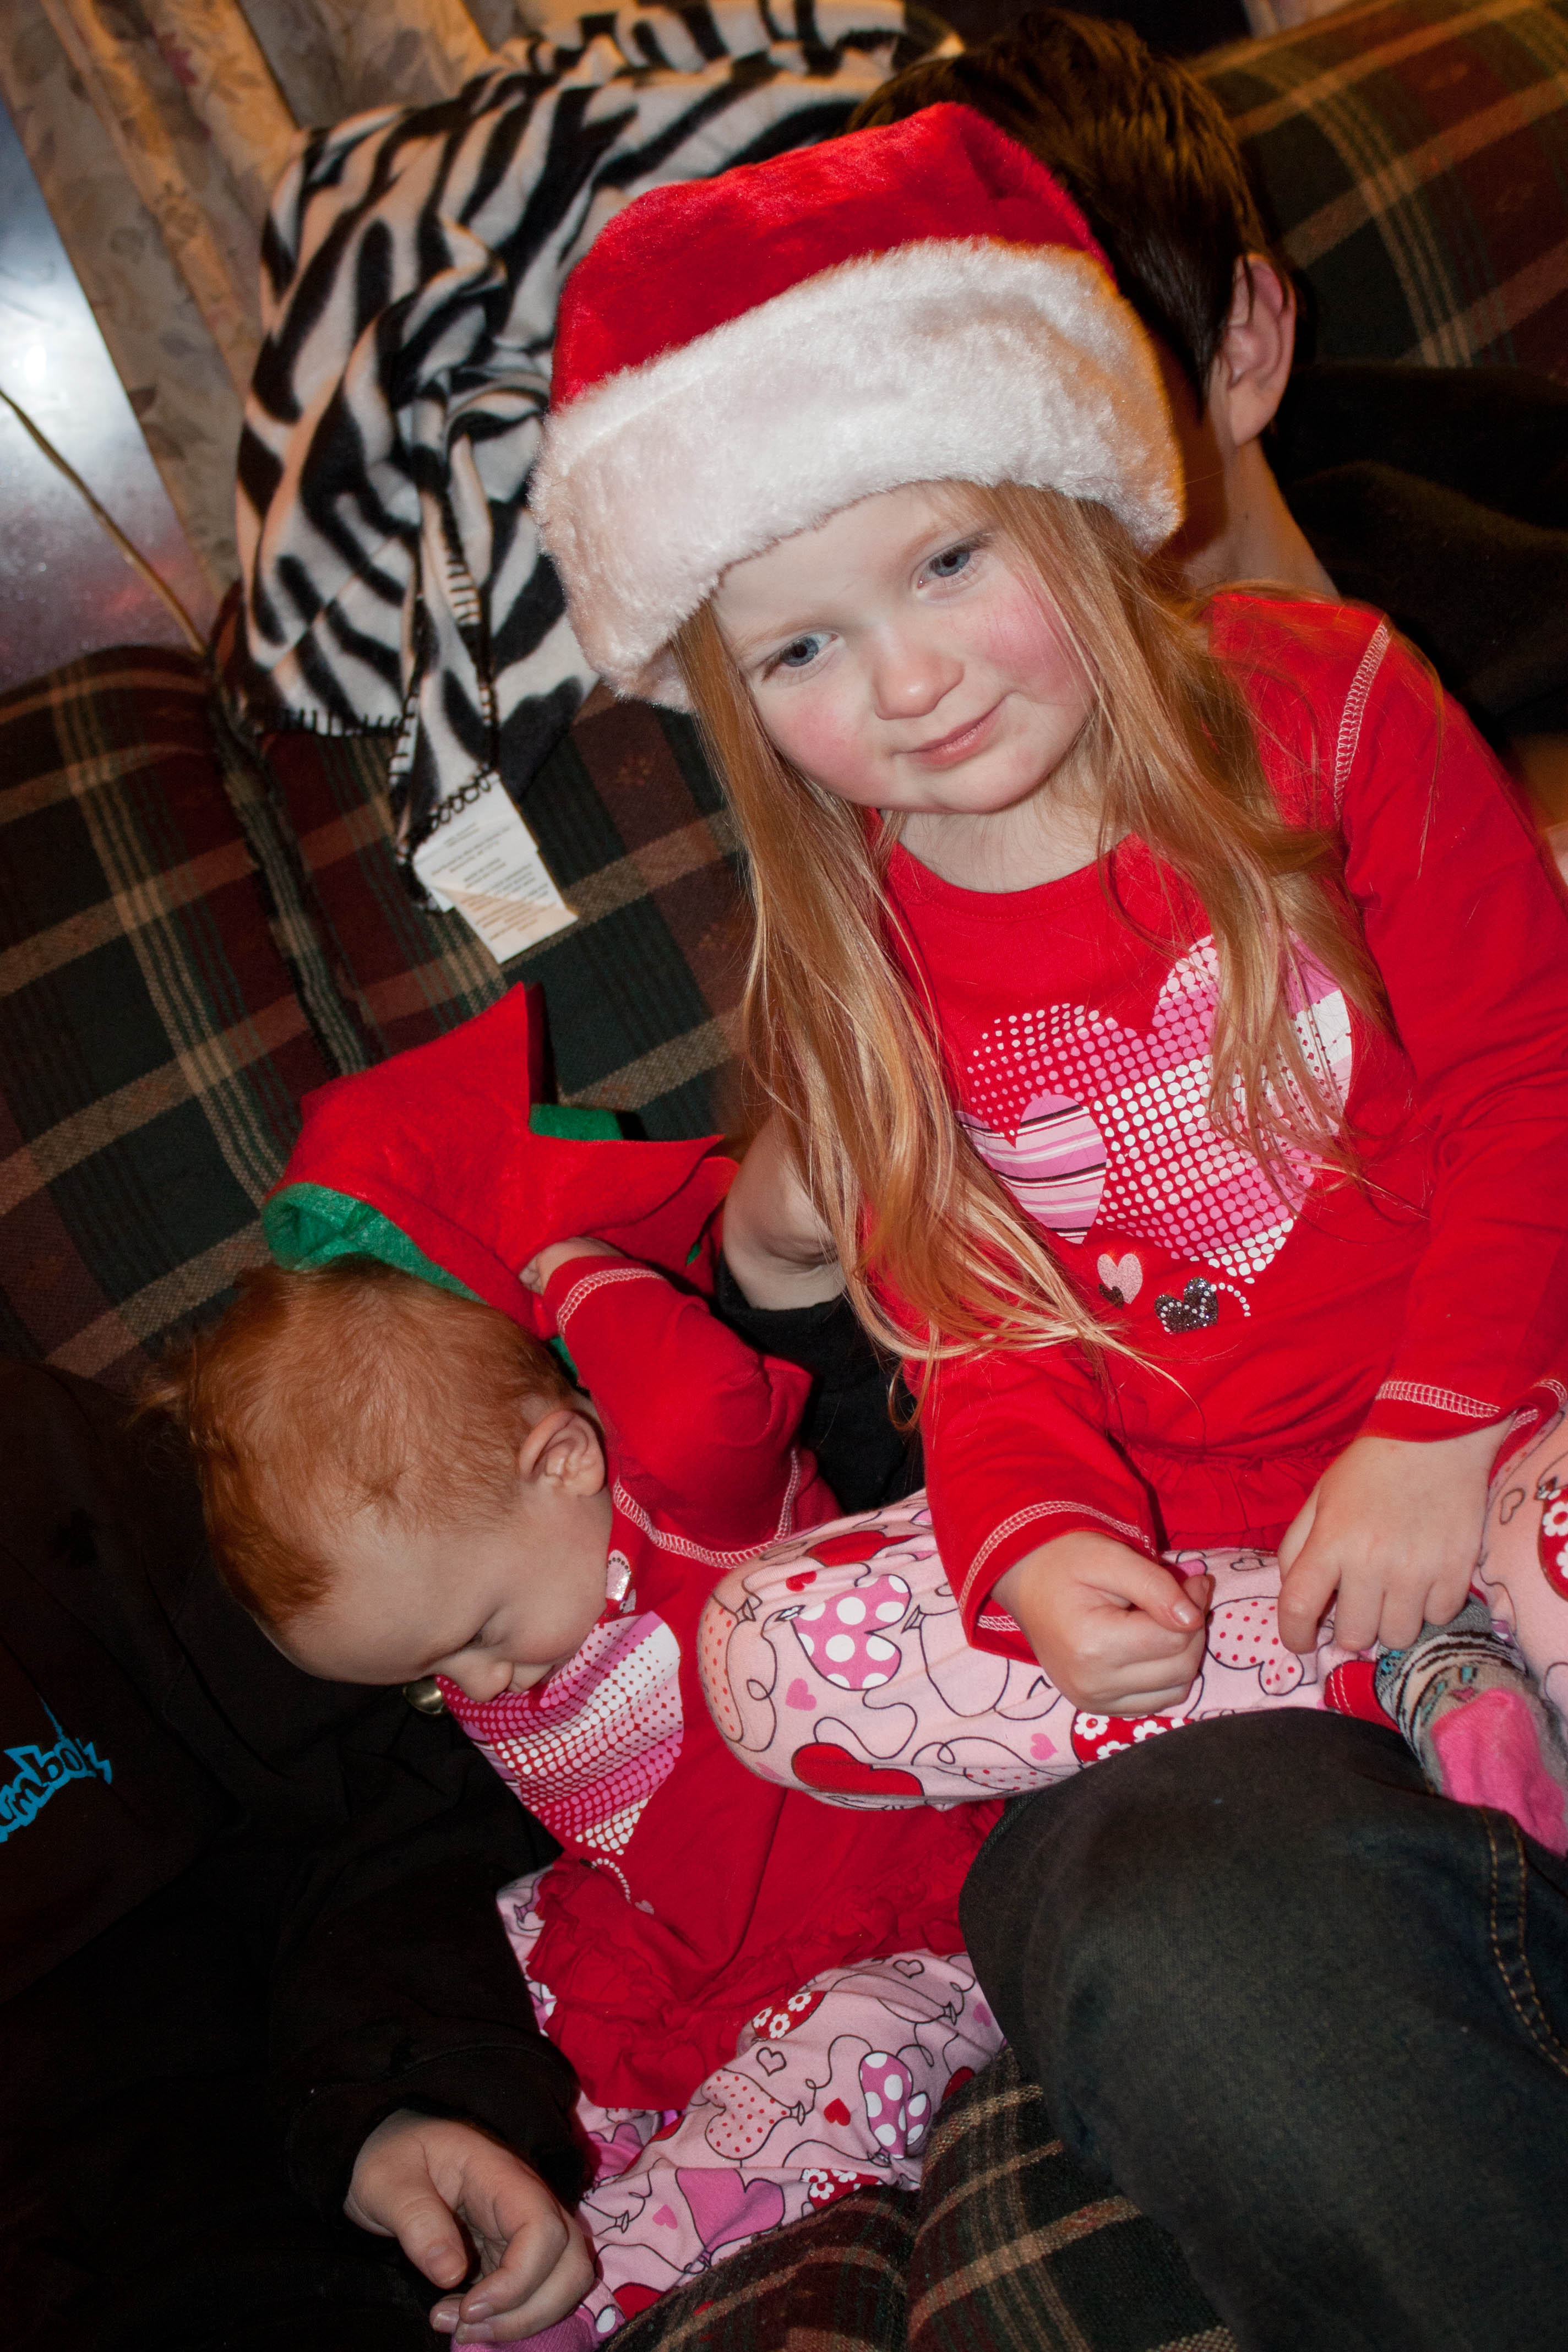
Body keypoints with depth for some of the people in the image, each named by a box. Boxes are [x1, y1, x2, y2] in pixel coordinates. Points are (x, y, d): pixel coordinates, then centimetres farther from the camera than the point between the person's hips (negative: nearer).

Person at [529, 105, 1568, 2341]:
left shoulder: (1320, 706, 2)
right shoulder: (849, 987, 7)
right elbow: (982, 1339, 8)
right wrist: (1035, 1544, -14)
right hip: (1193, 1594, 1)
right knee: (1180, 1972, -30)